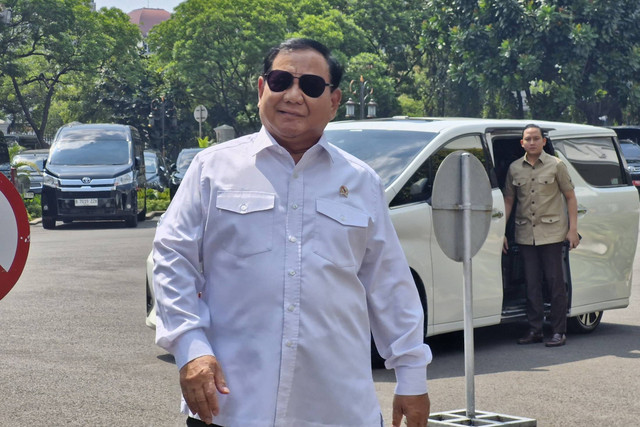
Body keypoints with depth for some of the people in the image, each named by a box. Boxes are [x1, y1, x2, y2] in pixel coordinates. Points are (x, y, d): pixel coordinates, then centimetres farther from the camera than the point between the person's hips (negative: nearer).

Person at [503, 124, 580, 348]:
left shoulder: (556, 165, 1)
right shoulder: (514, 168, 8)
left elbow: (570, 197, 3)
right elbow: (508, 201, 13)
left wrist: (573, 229, -4)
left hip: (551, 233, -3)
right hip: (525, 234, 3)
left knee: (555, 282, -2)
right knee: (531, 283, 6)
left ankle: (559, 331, 4)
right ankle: (535, 330, 13)